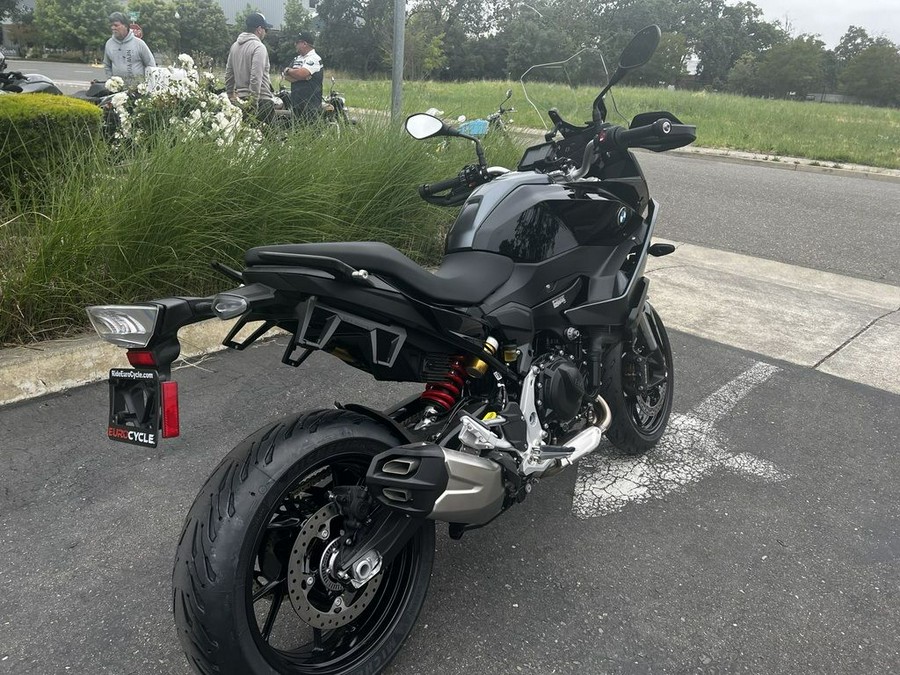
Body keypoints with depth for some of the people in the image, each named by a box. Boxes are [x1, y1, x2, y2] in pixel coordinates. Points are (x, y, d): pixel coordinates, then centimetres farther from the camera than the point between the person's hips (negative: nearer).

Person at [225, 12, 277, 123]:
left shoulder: (235, 46, 14)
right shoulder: (259, 47, -11)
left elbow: (228, 74, 18)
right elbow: (256, 78, -20)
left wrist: (230, 96, 24)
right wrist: (254, 101, -19)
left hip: (240, 99, 8)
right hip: (262, 100, -8)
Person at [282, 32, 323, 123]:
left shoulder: (314, 59, -7)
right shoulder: (298, 59, 20)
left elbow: (302, 74, -23)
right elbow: (285, 75, 10)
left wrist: (288, 70, -4)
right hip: (296, 105, 8)